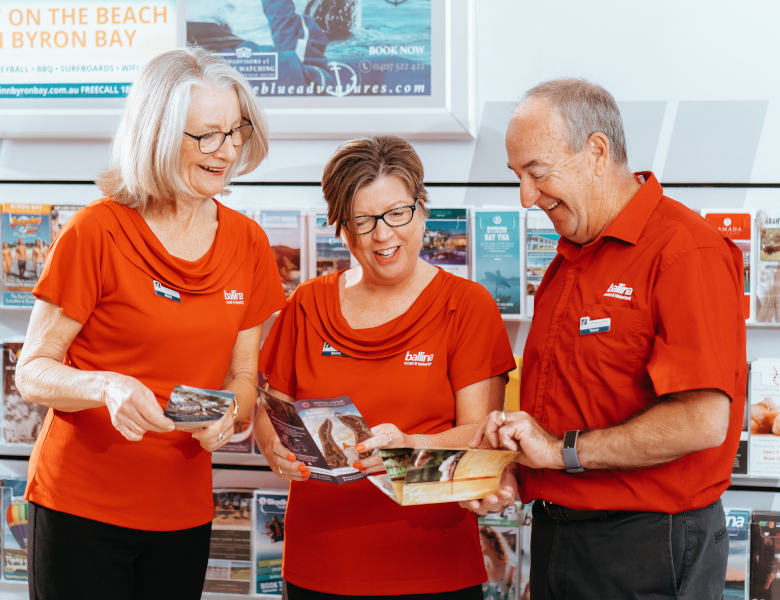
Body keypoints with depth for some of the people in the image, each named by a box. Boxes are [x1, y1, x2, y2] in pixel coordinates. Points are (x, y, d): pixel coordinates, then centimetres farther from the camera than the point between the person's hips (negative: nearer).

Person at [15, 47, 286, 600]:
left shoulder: (247, 243, 4)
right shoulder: (96, 232, -11)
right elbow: (33, 373, -8)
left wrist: (225, 417, -11)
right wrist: (106, 387, -28)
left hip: (184, 511, 4)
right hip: (80, 507, -4)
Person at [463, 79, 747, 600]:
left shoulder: (687, 253, -16)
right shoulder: (569, 259, 14)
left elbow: (703, 420, -25)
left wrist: (563, 449, -18)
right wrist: (515, 475, -1)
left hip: (643, 553, -8)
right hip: (556, 533, 8)